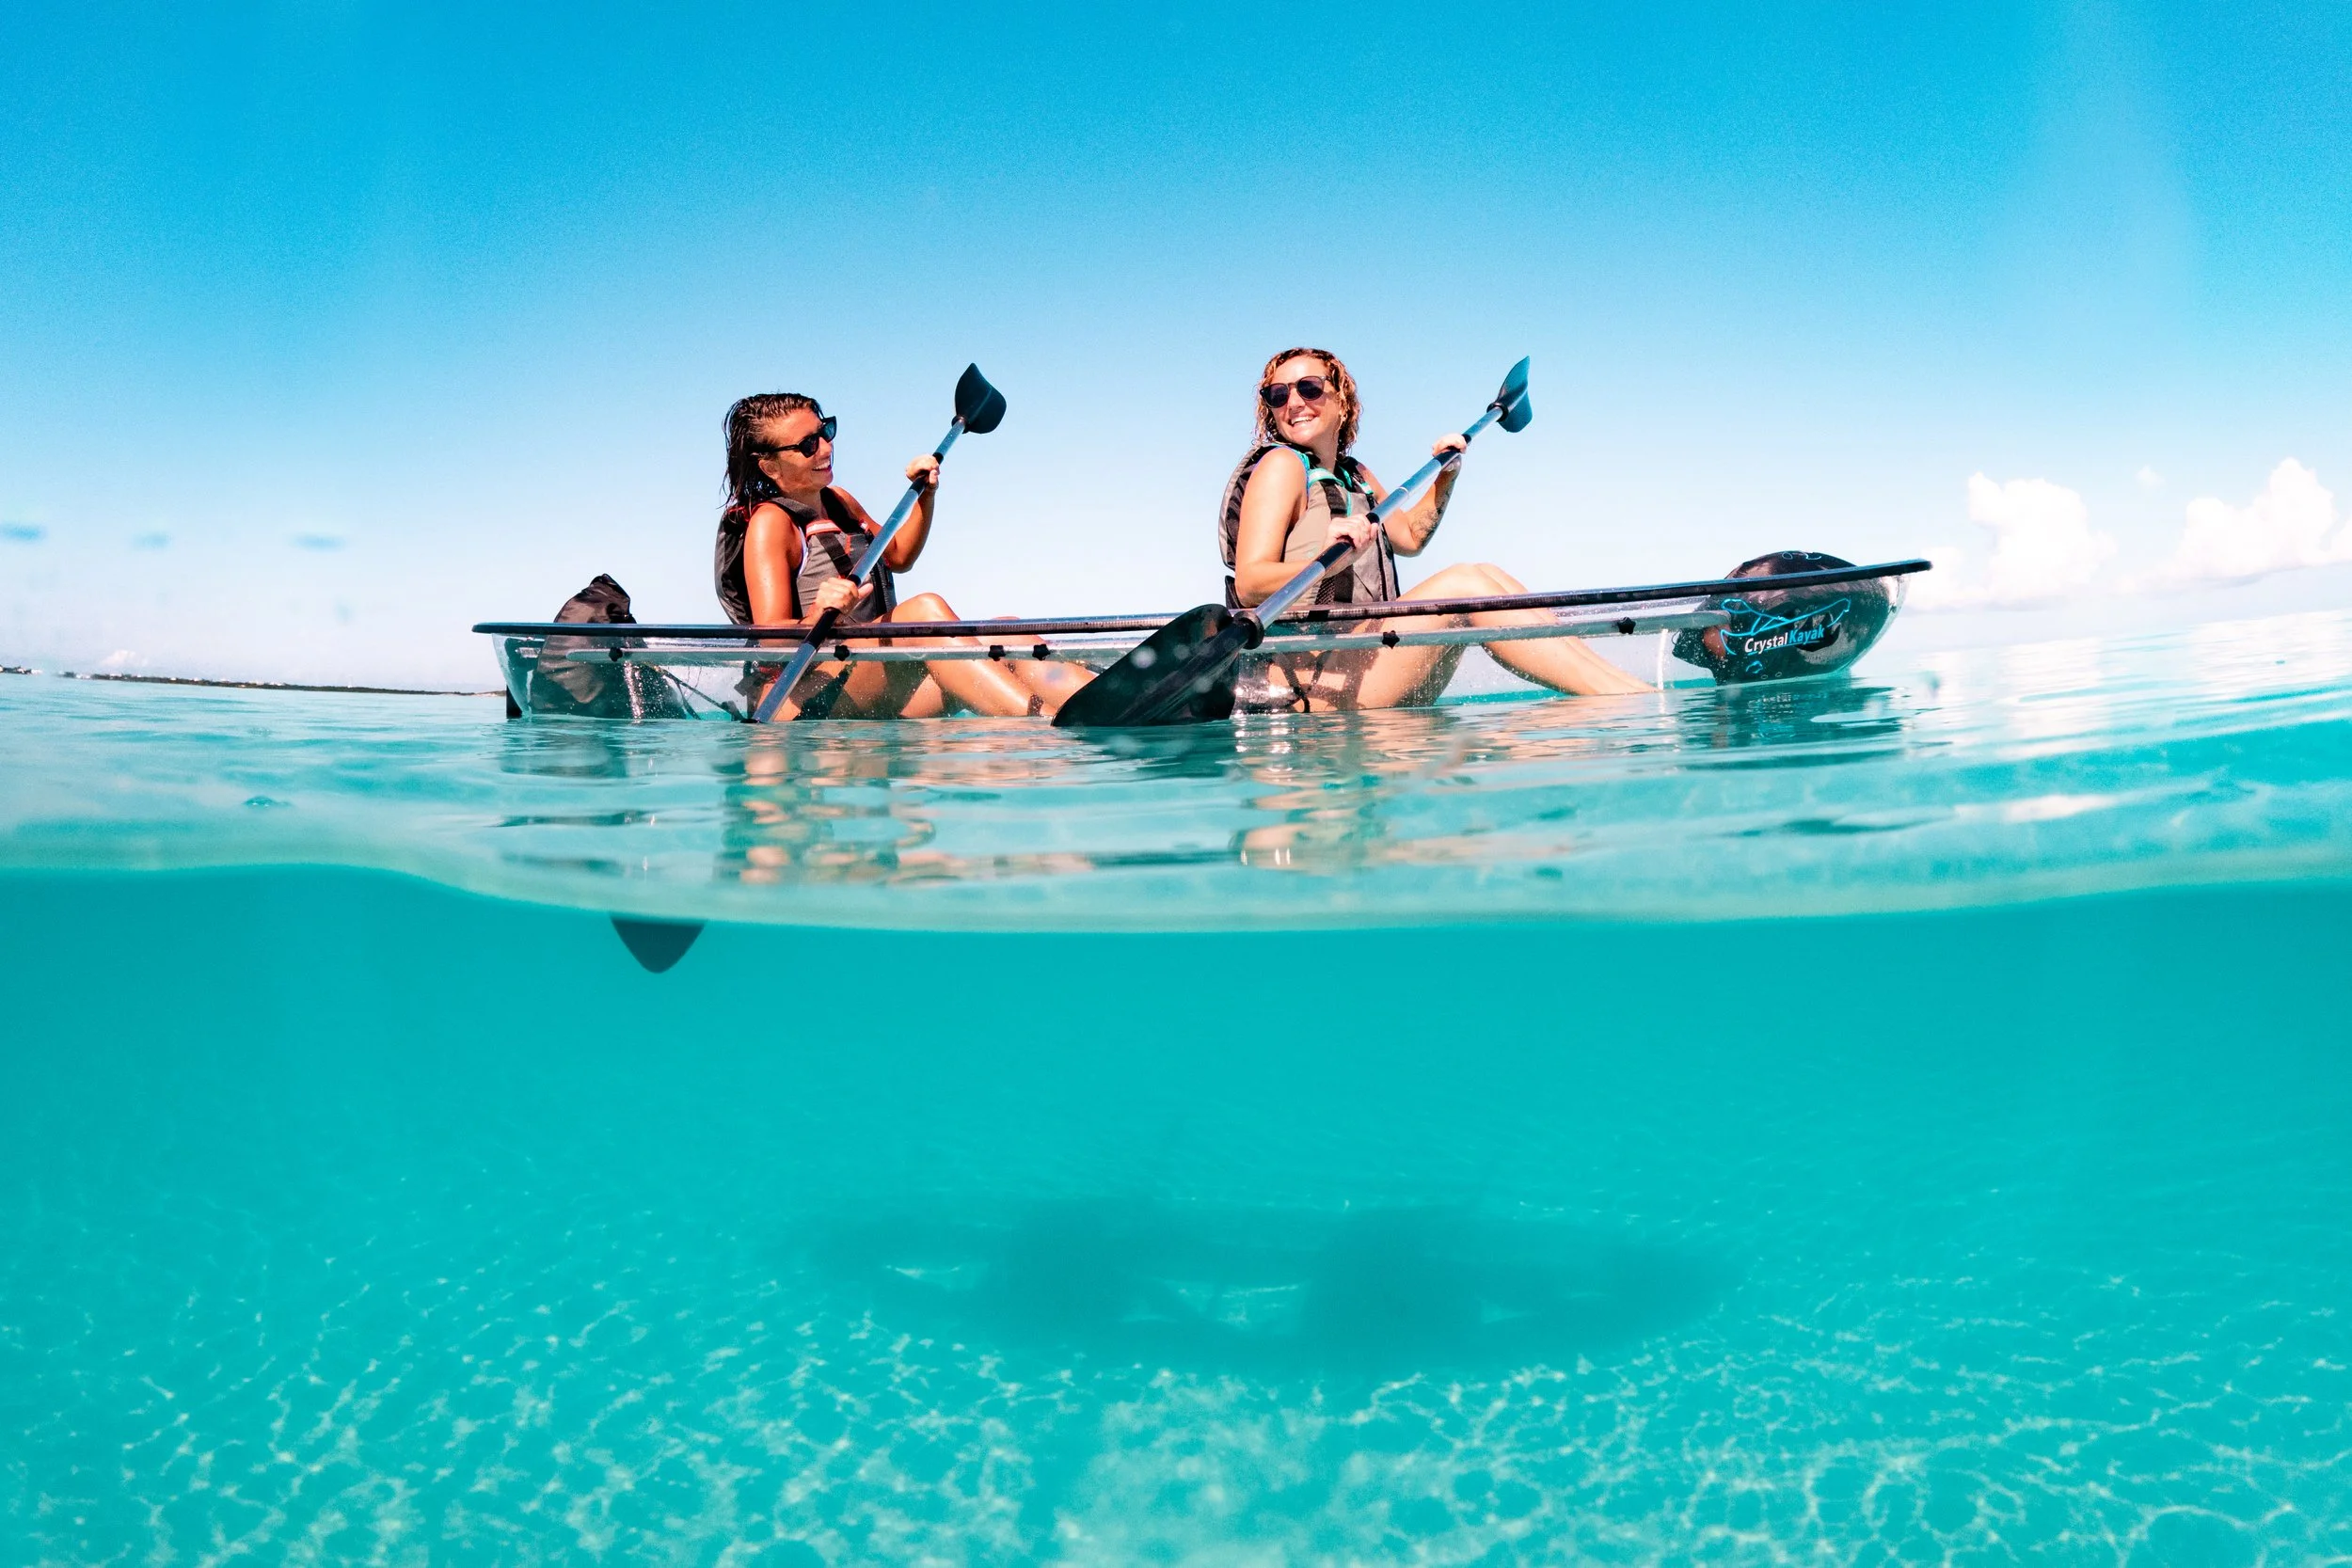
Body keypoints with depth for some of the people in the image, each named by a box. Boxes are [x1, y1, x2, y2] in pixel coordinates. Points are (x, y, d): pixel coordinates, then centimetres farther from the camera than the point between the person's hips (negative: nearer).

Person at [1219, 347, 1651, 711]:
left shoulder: (1355, 475, 21)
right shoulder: (1281, 466, -4)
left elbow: (1410, 536, 38)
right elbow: (1249, 586, -18)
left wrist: (1445, 478, 23)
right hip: (1302, 691, -8)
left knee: (1490, 576, -2)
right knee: (1463, 584, -20)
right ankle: (1638, 702, -28)